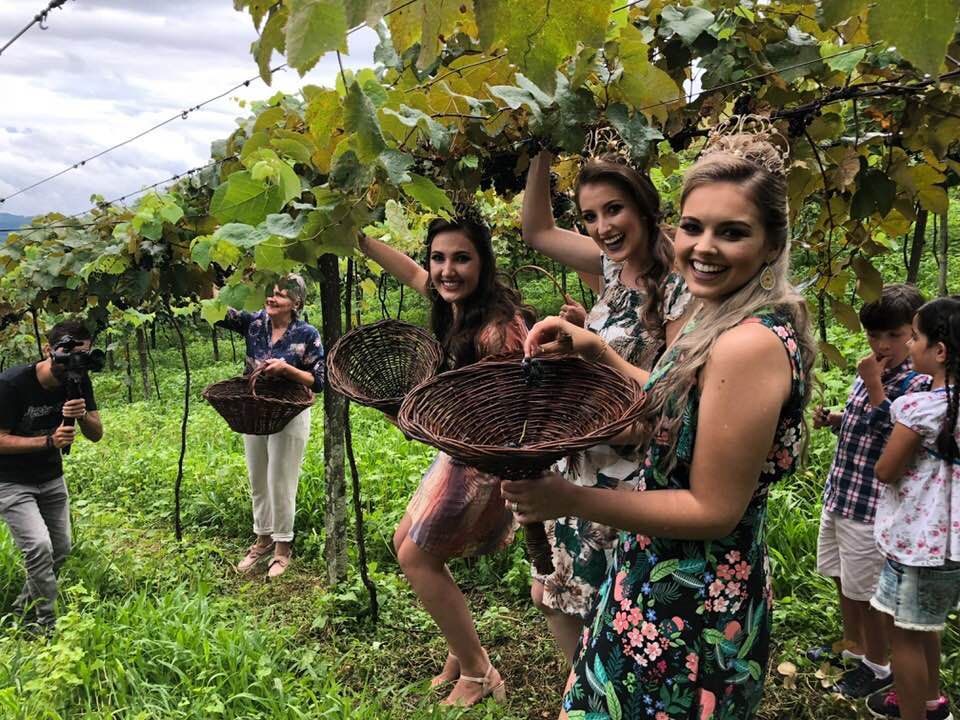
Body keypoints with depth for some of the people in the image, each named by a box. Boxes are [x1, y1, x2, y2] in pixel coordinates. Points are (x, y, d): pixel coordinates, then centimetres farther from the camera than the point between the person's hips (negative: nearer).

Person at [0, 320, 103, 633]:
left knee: (60, 549, 10)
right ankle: (48, 624, -4)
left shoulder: (78, 381, -10)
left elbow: (96, 434, -8)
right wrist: (50, 441, -33)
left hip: (51, 478, 6)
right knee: (39, 546, -19)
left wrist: (83, 415, -30)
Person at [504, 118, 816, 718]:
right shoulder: (730, 322, 3)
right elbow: (673, 410, 13)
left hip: (690, 614, -9)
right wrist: (594, 349, 2)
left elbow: (713, 511, -25)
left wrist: (570, 499, -25)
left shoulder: (750, 344, -28)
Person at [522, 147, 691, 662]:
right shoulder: (614, 270, 5)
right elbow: (537, 230, 15)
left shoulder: (677, 287, -17)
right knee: (552, 594, 19)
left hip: (632, 475, -8)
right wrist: (542, 152, 6)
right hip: (585, 465, 8)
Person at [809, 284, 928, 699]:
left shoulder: (918, 385, -16)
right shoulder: (869, 372, 6)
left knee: (867, 592, 8)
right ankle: (852, 650, 43)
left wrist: (874, 386, -25)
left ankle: (877, 667, 29)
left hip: (870, 505, -8)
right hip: (839, 493, 8)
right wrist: (832, 420, 1)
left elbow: (893, 438, -26)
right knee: (842, 581, 22)